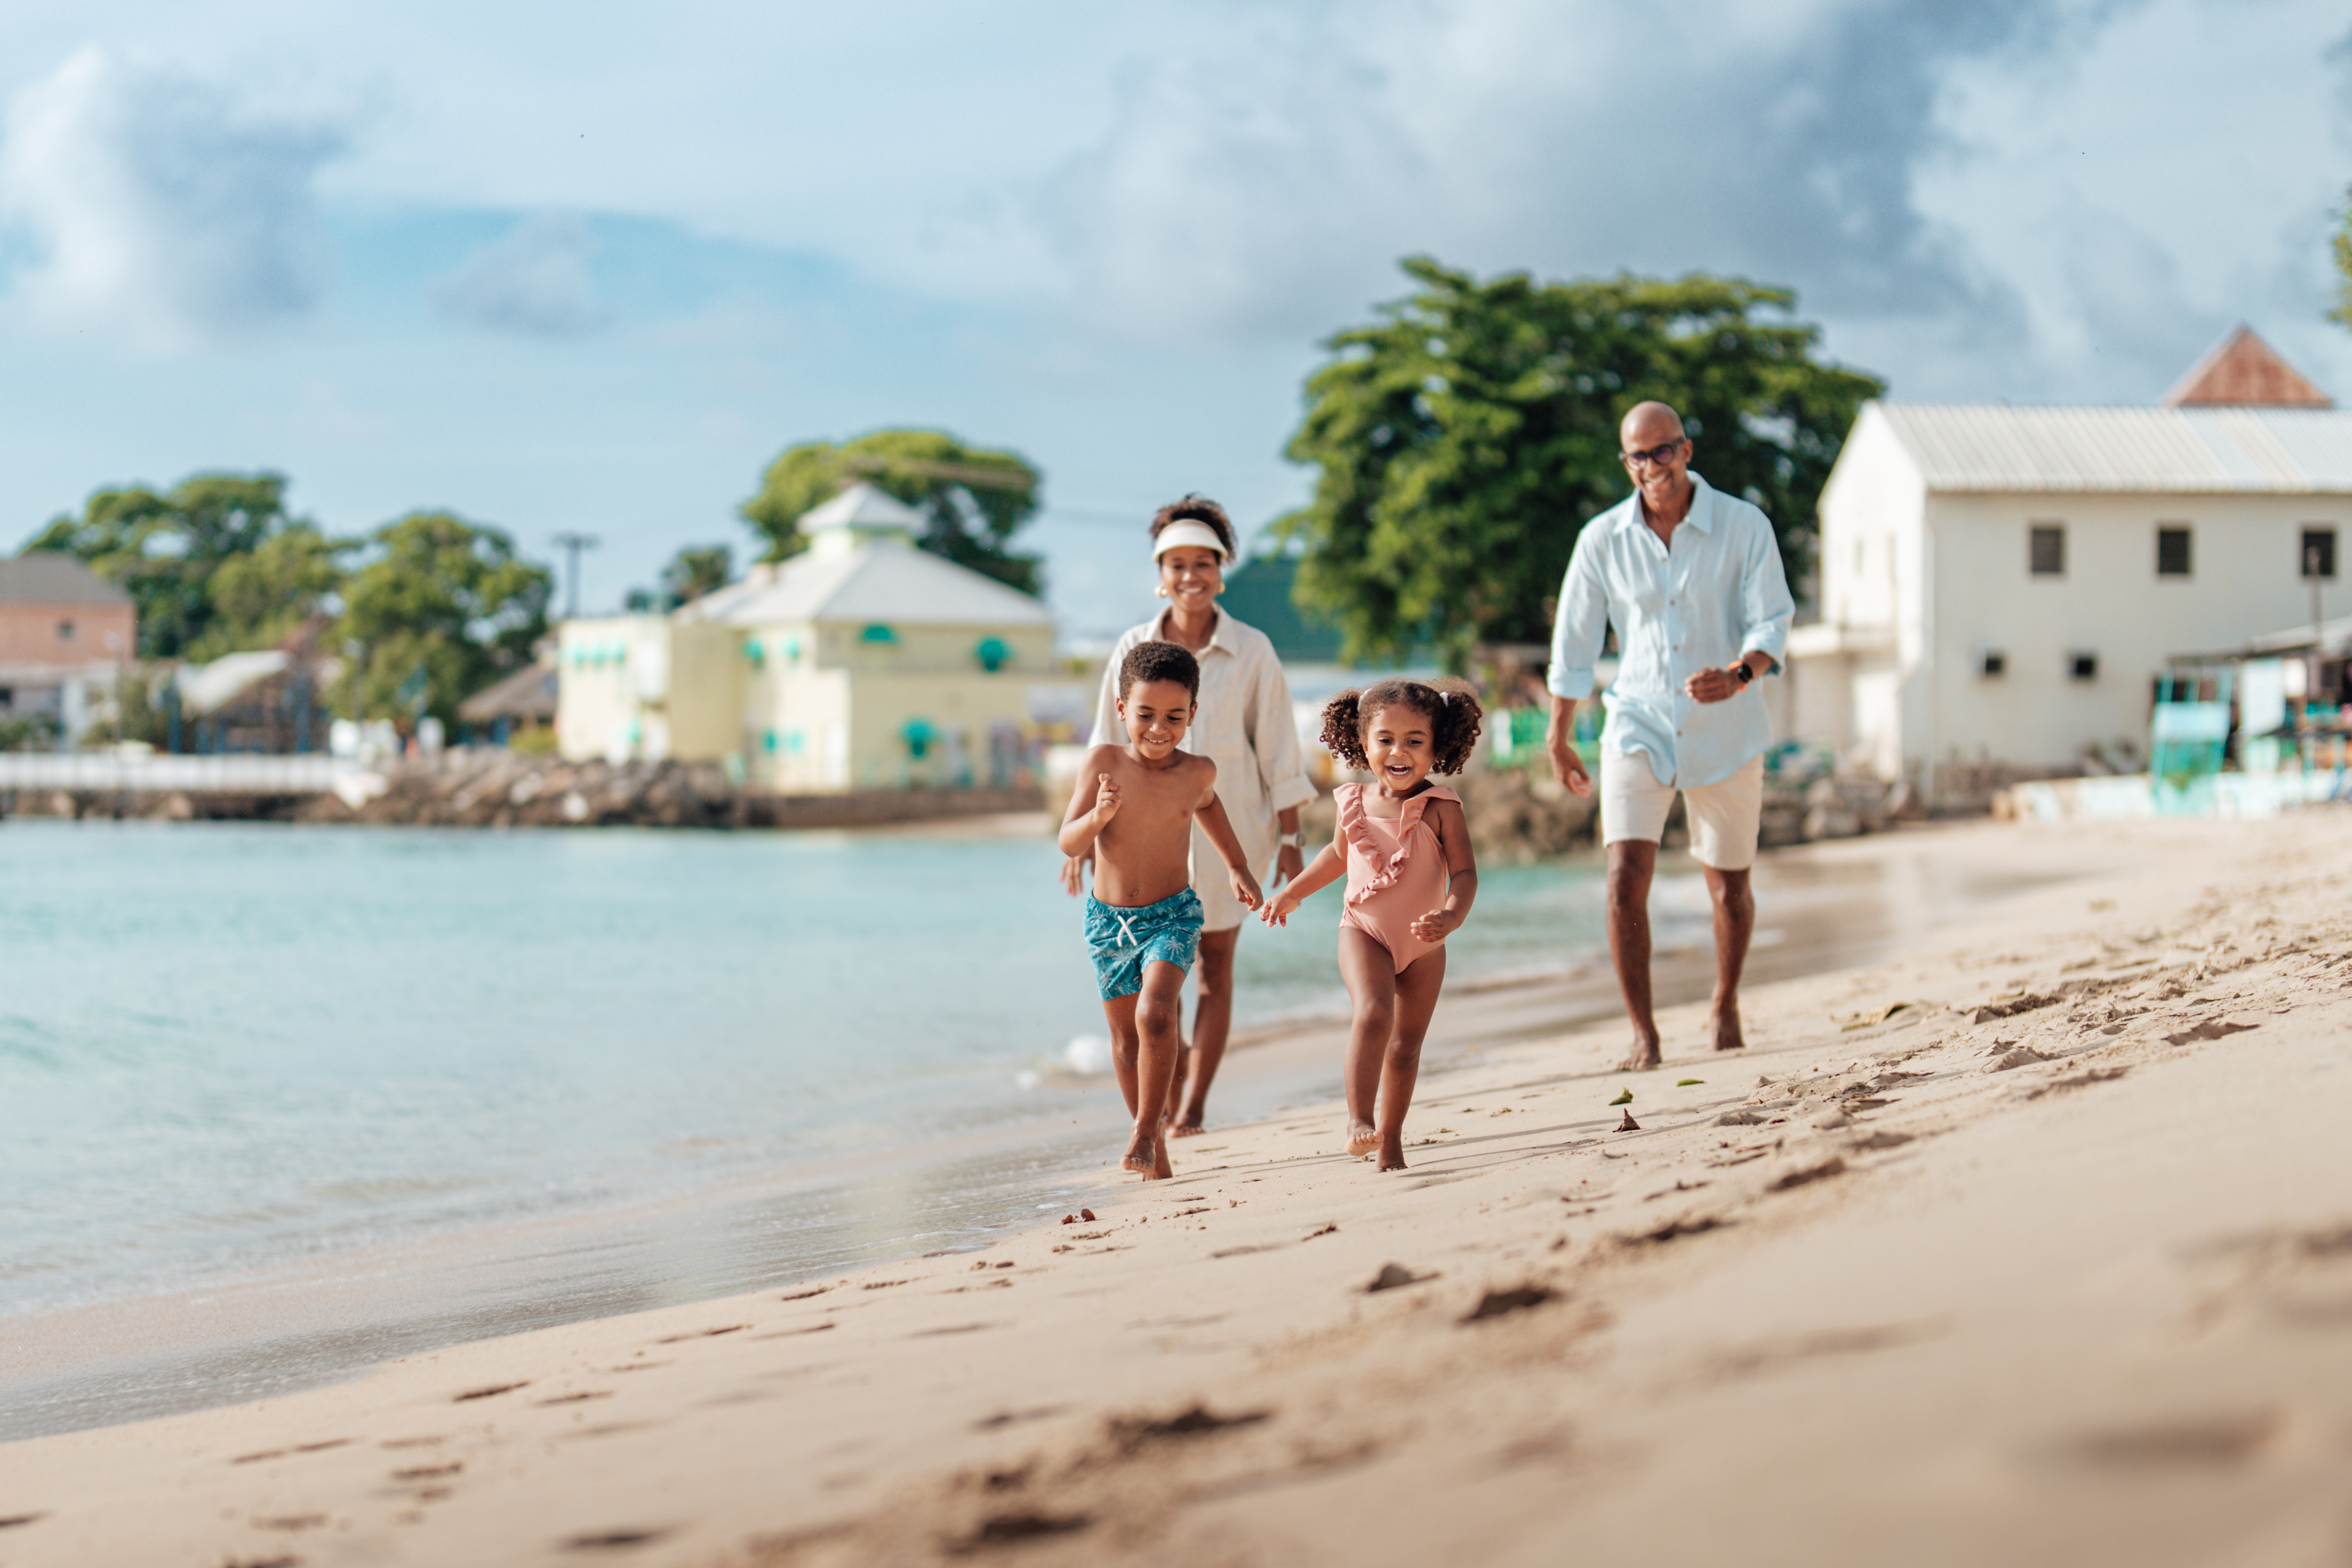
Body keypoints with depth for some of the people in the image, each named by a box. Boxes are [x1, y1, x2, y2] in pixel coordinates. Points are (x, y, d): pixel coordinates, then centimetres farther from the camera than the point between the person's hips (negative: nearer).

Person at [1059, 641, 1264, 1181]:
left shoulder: (1198, 772, -7)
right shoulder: (1104, 762, -11)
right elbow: (1069, 844, -12)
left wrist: (1237, 865, 22)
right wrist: (1098, 817, -31)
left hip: (1173, 914, -1)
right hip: (1109, 918, 1)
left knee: (1155, 1018, -25)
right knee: (1126, 1038, 11)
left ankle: (1146, 1130, -10)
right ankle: (1156, 1155, 26)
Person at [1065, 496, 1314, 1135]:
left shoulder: (1252, 652, -1)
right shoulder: (1132, 650, 2)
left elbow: (1278, 751, 1)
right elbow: (1107, 747, 8)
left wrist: (1290, 838, -2)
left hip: (1228, 825, -1)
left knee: (1215, 966, 3)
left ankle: (1193, 1107, 10)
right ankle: (1166, 1096, 12)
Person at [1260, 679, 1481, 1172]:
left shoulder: (1441, 809, -12)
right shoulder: (1355, 804, -3)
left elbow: (1465, 873, -15)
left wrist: (1451, 916, -34)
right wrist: (1293, 892, 25)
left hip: (1423, 944, 0)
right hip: (1364, 932, 0)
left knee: (1406, 1044, 10)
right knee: (1373, 1012, -26)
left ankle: (1390, 1138, 23)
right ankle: (1358, 1119, -24)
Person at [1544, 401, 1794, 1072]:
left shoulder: (1744, 527, -8)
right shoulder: (1603, 539, -3)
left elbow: (1772, 621, -10)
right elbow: (1574, 644, 6)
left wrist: (1739, 674, -31)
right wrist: (1559, 738, 11)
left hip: (1725, 733, 0)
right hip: (1639, 727, 0)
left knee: (1729, 889, 11)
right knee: (1626, 878, -16)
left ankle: (1727, 1005, 39)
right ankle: (1643, 1034, -6)